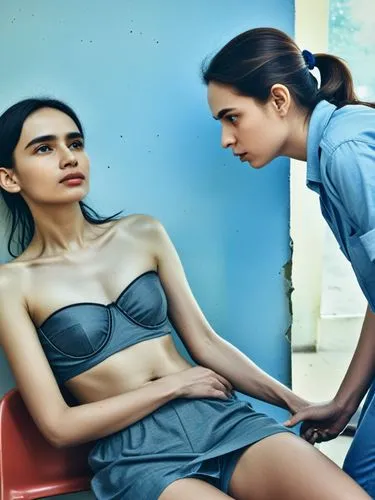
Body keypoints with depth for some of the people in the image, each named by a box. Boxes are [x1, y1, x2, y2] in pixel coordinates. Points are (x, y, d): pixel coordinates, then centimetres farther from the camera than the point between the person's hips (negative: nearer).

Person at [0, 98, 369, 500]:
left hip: (223, 418, 4)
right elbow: (59, 426, -4)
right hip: (135, 456, -3)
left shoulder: (143, 233, 8)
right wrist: (174, 383, -6)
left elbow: (206, 343, 10)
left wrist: (296, 402, 5)